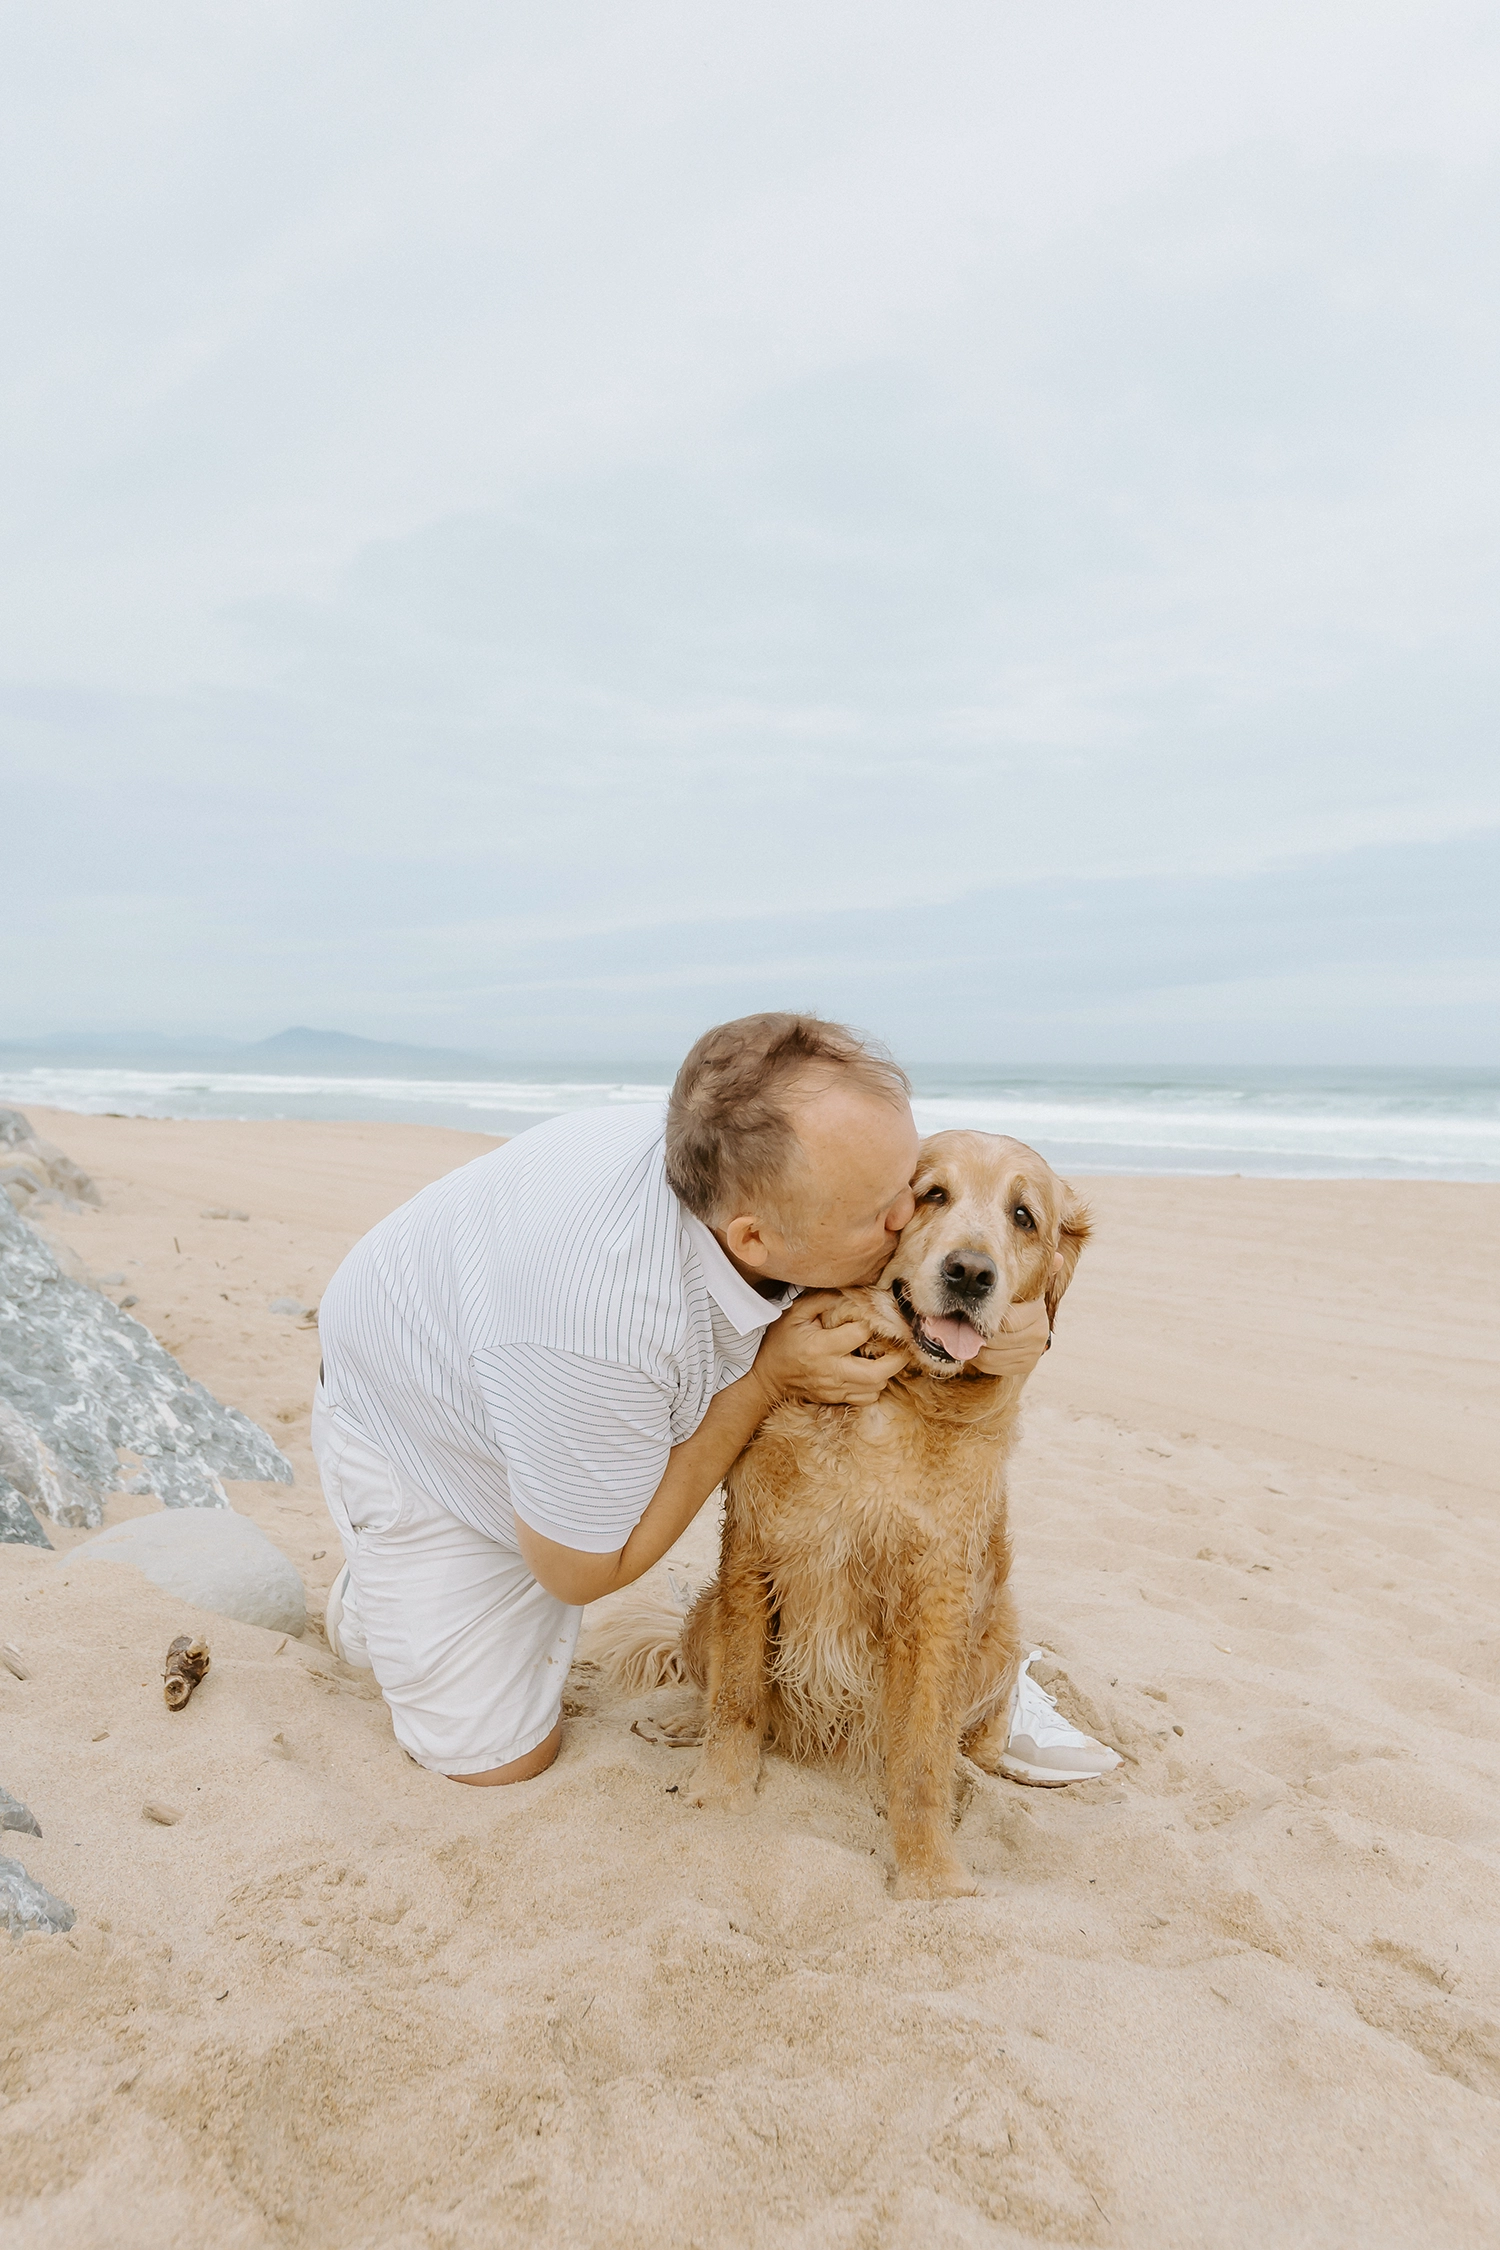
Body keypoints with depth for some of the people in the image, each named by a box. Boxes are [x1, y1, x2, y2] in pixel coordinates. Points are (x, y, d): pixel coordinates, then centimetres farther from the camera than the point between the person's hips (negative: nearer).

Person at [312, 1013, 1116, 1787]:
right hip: (420, 1422, -4)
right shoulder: (601, 1316, -45)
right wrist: (767, 1380, -31)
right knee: (494, 1753, -2)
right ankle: (381, 1593, 26)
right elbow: (578, 1573, -26)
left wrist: (1000, 1315, -29)